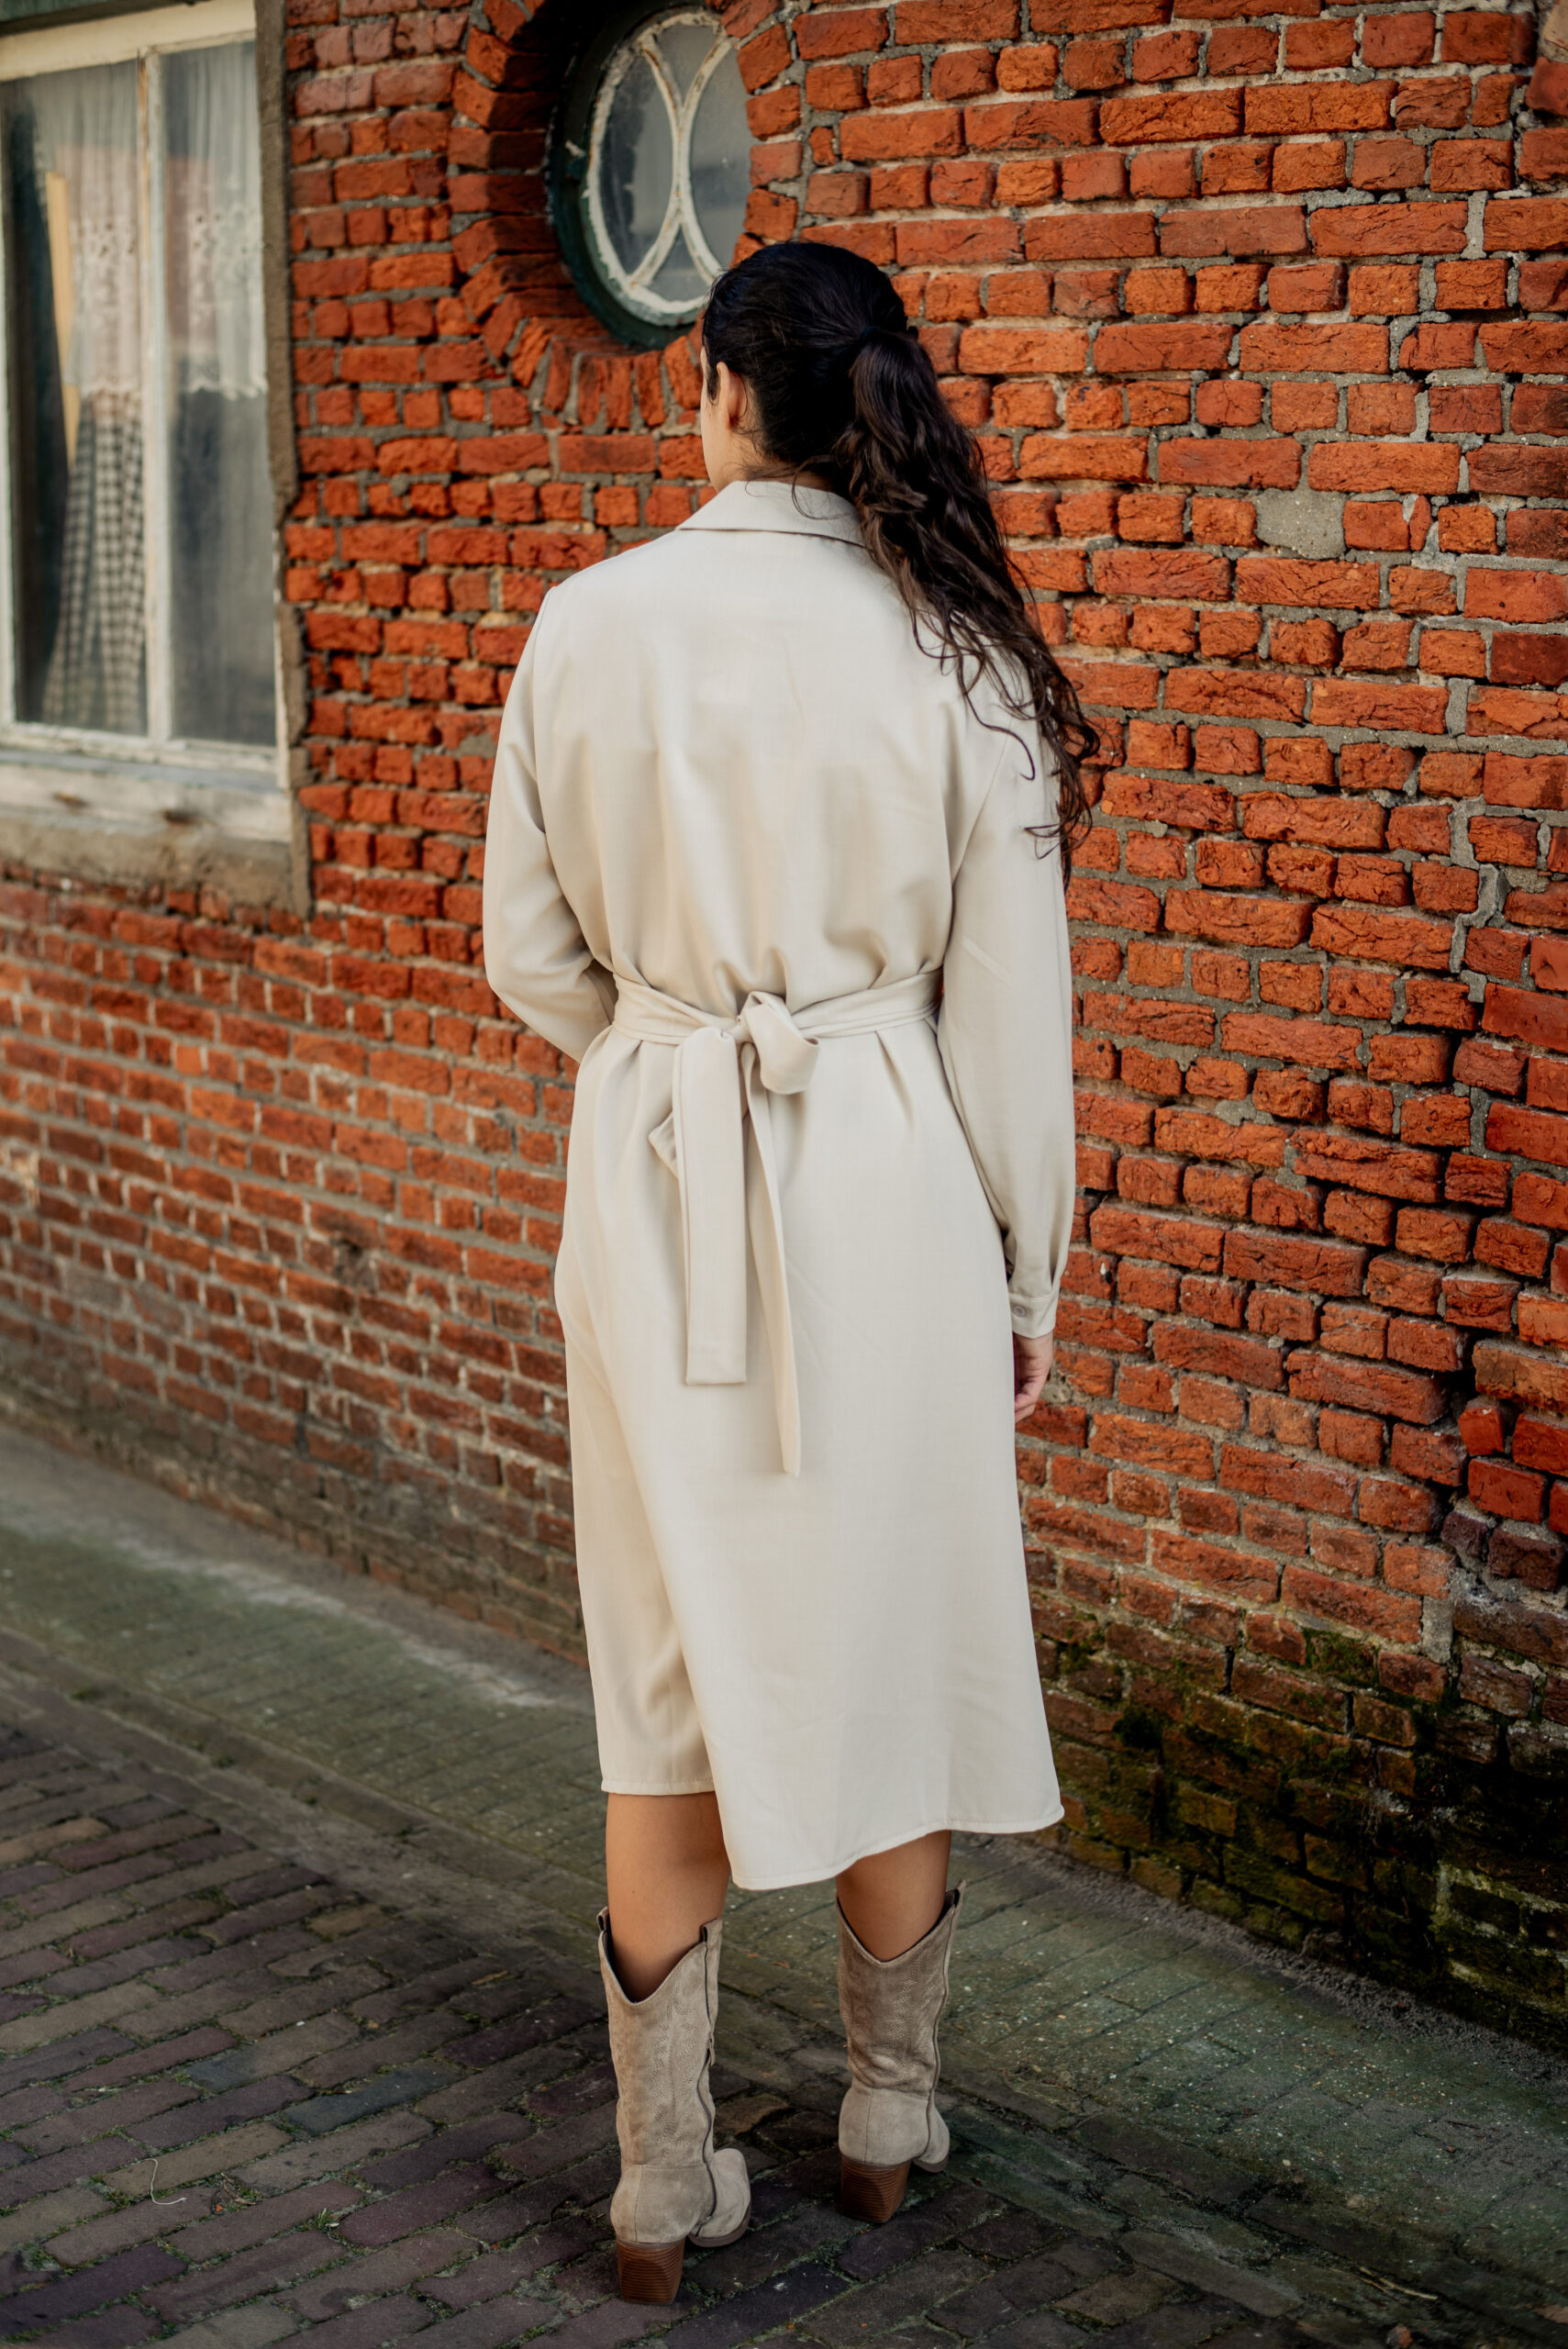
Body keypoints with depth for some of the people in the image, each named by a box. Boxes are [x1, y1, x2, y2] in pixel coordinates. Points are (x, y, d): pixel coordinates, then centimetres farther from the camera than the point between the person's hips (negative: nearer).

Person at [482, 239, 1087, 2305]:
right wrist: (1025, 1278, 8)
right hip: (893, 1191, -1)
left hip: (655, 1184, 1)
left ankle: (666, 2185, 19)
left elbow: (532, 955, 3)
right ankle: (892, 2114, 32)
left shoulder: (592, 624, -5)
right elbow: (1011, 1009, -3)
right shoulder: (954, 656, -7)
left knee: (678, 1670, 11)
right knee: (891, 1649, 15)